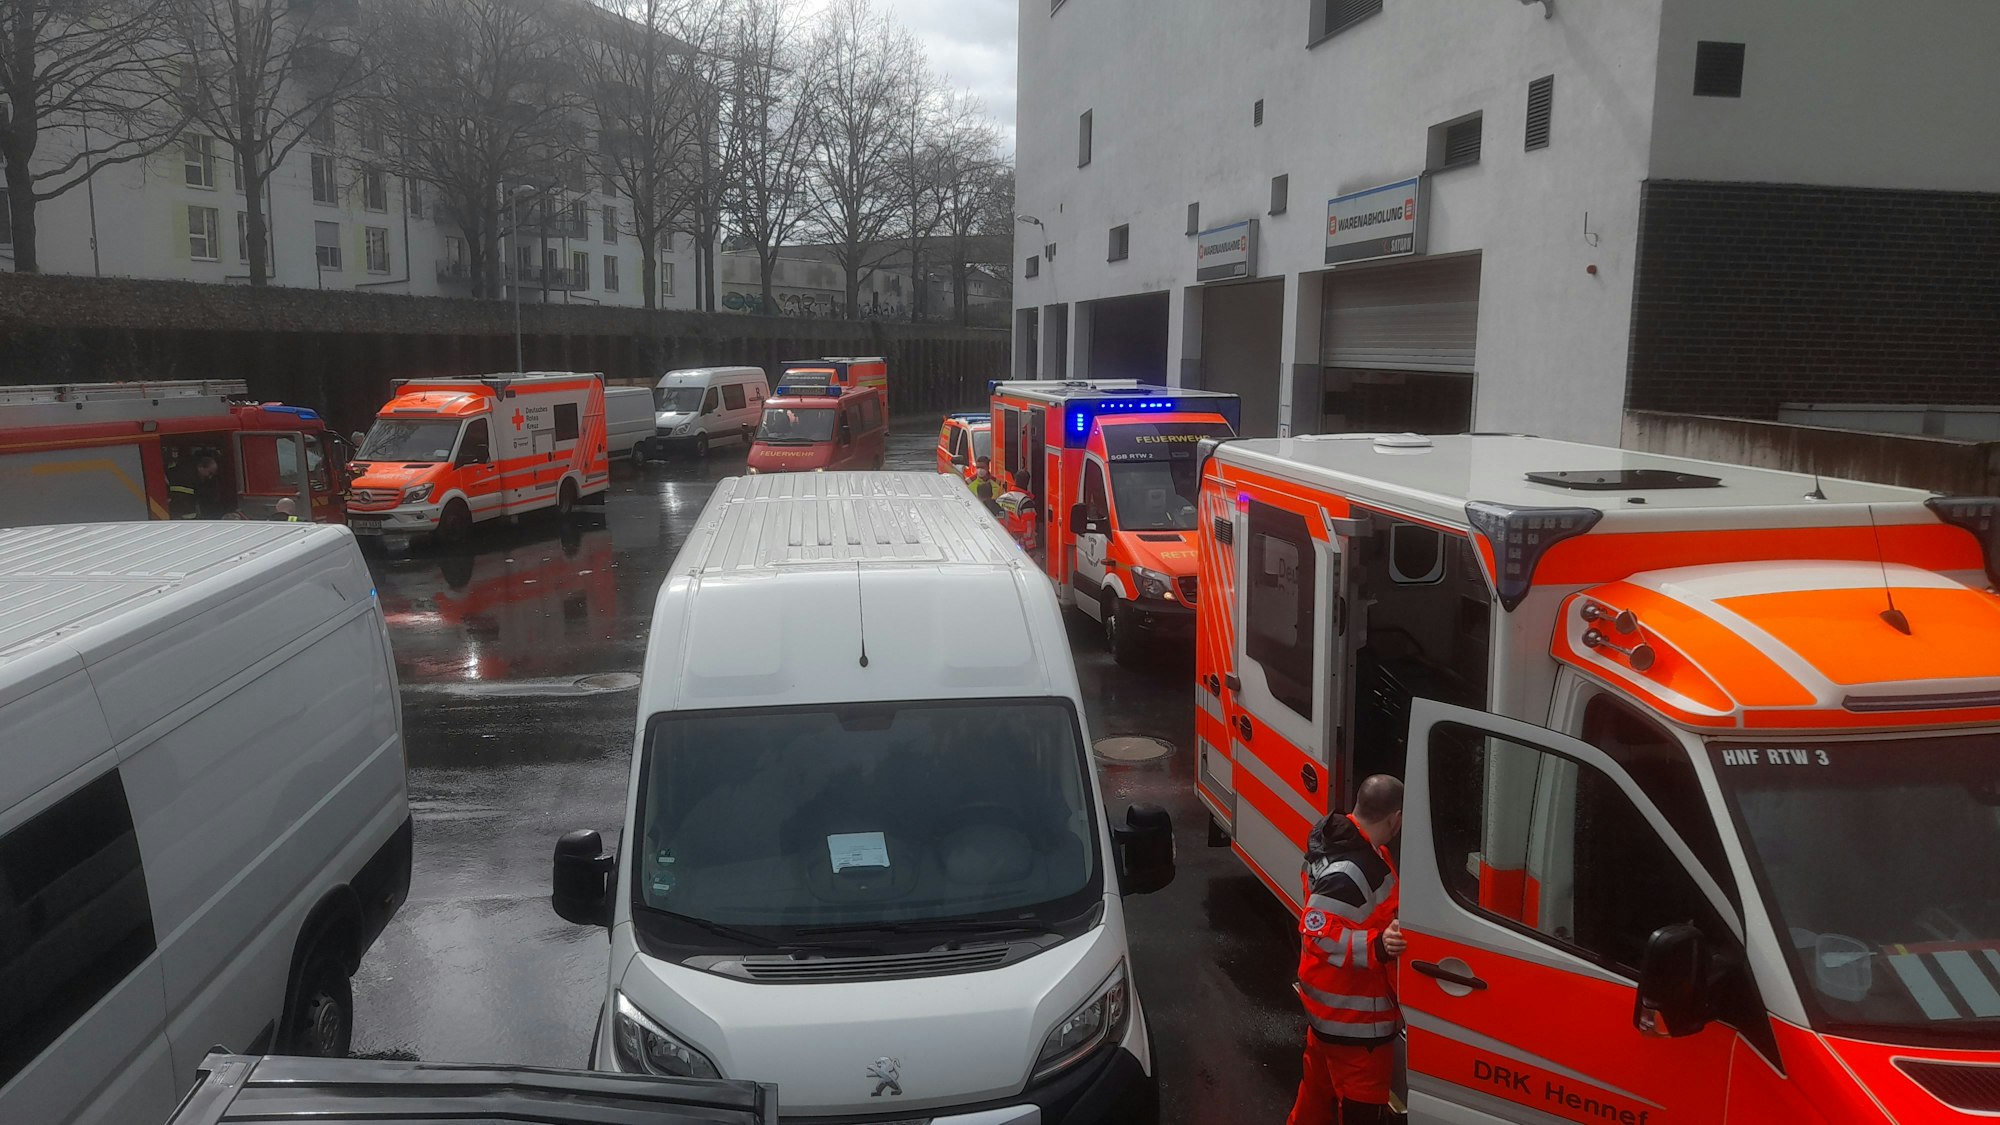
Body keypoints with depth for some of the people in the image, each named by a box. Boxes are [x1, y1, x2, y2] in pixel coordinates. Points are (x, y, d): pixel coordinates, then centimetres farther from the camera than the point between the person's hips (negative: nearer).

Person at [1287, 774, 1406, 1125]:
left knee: (1322, 1081, 29)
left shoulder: (1345, 839, 0)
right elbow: (1318, 933, -32)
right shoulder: (1348, 873, -32)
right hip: (1354, 1016, -10)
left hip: (1330, 1002, 10)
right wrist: (1377, 945, -40)